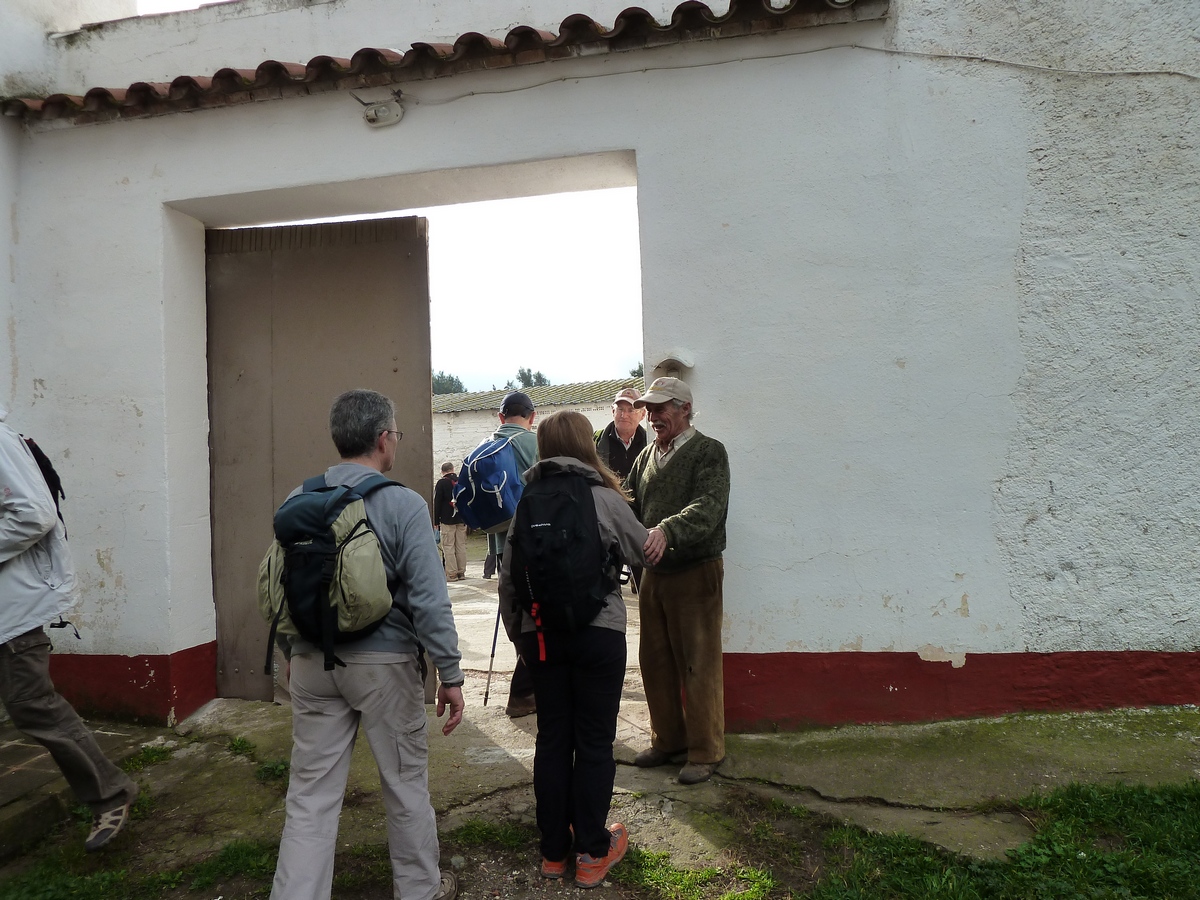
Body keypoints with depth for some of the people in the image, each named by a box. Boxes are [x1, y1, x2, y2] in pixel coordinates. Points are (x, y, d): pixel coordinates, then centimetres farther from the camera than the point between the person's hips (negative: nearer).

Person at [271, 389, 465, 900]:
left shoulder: (298, 502, 2)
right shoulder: (403, 504, -13)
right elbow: (428, 598, -16)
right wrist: (450, 674, -9)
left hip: (312, 662, 4)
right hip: (384, 663, -4)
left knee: (311, 794, 12)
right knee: (405, 783, 15)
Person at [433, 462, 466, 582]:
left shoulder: (441, 483, -5)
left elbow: (437, 503, -7)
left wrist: (436, 522, -3)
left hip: (447, 520, -5)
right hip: (462, 520, 5)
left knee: (448, 546, -2)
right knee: (461, 545, 9)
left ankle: (452, 573, -5)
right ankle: (461, 572, 11)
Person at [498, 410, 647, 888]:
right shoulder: (606, 499, -7)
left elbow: (508, 575, 3)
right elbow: (643, 550, 8)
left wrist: (518, 631, 16)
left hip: (541, 634, 4)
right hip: (598, 632, -3)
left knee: (552, 739, 13)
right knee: (595, 741, 8)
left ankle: (553, 850, 26)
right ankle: (592, 852, 19)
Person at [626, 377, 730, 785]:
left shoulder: (708, 452, -8)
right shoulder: (648, 455, 13)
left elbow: (708, 508, -23)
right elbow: (628, 503, 14)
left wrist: (667, 530, -39)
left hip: (696, 572, -7)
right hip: (653, 573, 7)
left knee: (699, 666, 2)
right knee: (655, 661, 14)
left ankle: (705, 752, 16)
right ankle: (667, 739, 31)